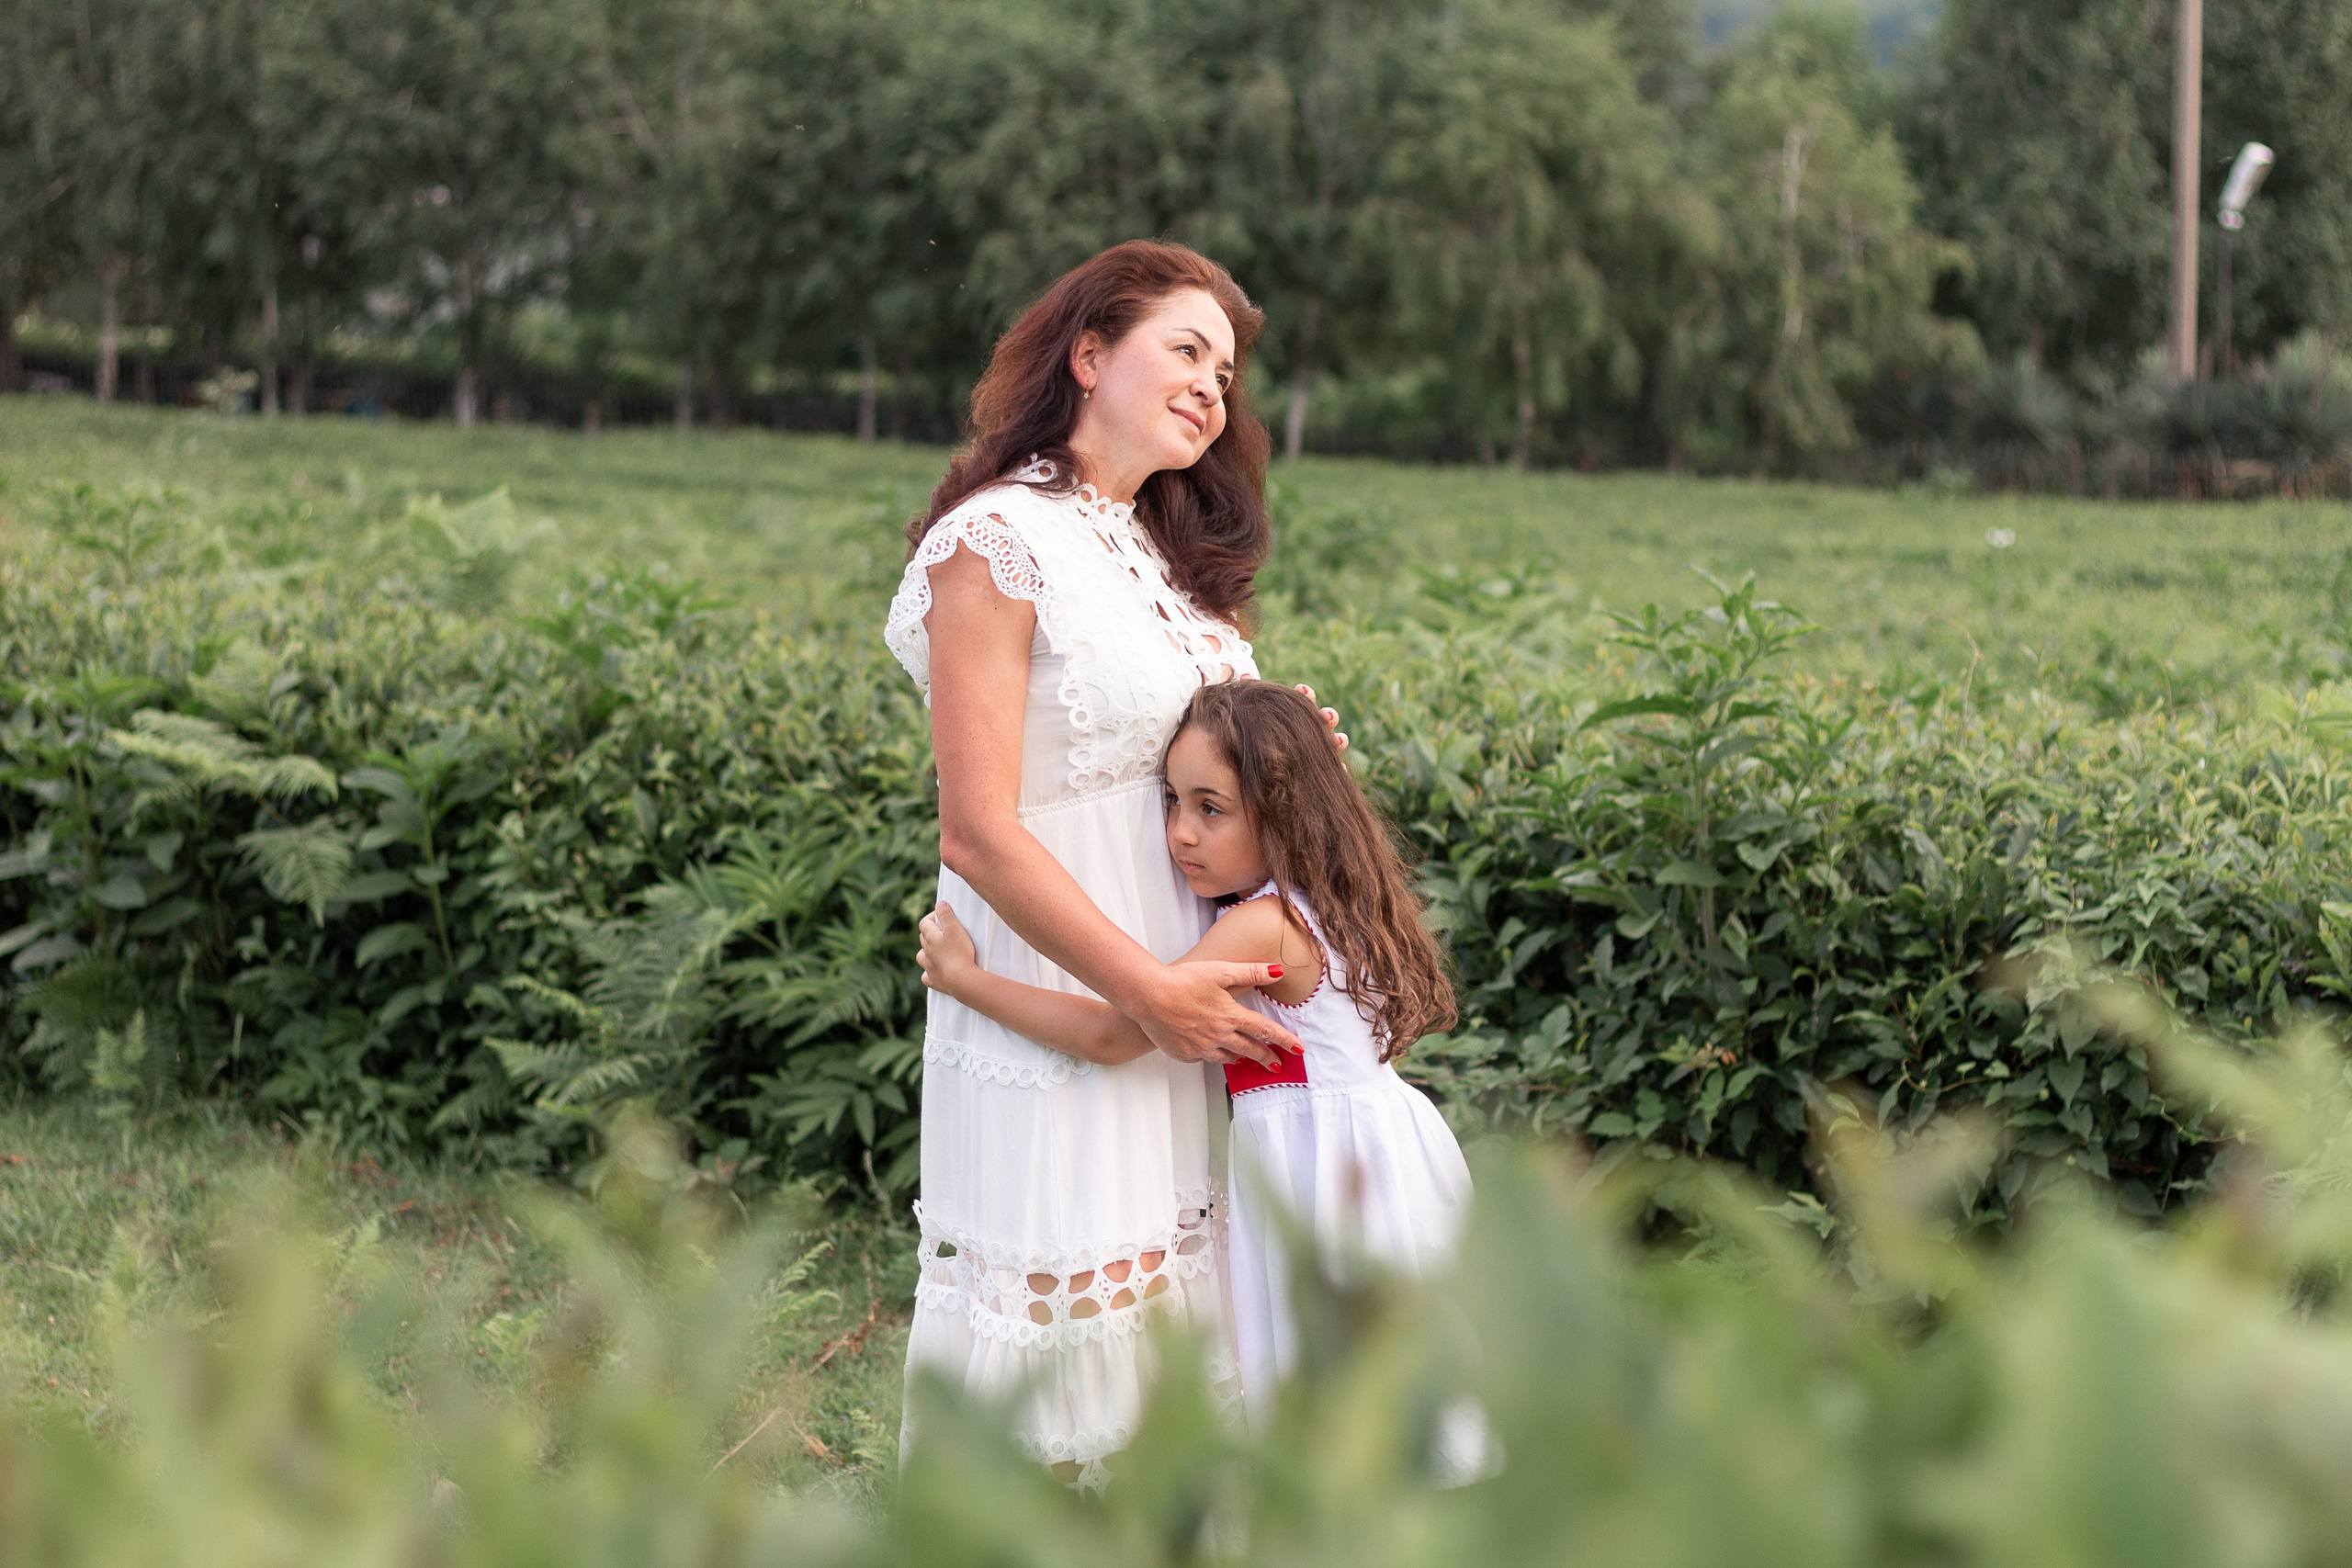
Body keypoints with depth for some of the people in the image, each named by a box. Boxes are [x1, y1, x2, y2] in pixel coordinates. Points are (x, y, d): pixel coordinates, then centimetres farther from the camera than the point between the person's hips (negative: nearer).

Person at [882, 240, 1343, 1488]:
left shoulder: (1170, 557, 15)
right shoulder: (999, 542, -11)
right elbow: (979, 832, -17)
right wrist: (1150, 989, -19)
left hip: (1183, 1017, 8)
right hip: (1055, 1019, -8)